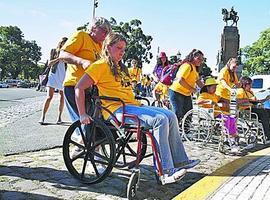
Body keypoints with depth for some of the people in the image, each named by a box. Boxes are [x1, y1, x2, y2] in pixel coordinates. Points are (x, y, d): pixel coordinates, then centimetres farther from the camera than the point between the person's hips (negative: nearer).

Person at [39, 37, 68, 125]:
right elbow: (49, 64, -1)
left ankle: (59, 117, 16)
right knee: (49, 97, -11)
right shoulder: (54, 51, 6)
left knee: (62, 98, 5)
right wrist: (59, 58, -15)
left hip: (63, 78, 2)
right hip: (53, 76, -2)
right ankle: (42, 117, -10)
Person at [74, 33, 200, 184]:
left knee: (171, 116, -4)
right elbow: (79, 88, -12)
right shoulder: (101, 65, -2)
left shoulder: (120, 68, 26)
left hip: (132, 105, 9)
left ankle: (180, 161, 0)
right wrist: (83, 114, -17)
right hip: (117, 109, -9)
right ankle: (166, 170, -25)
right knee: (160, 120, -26)